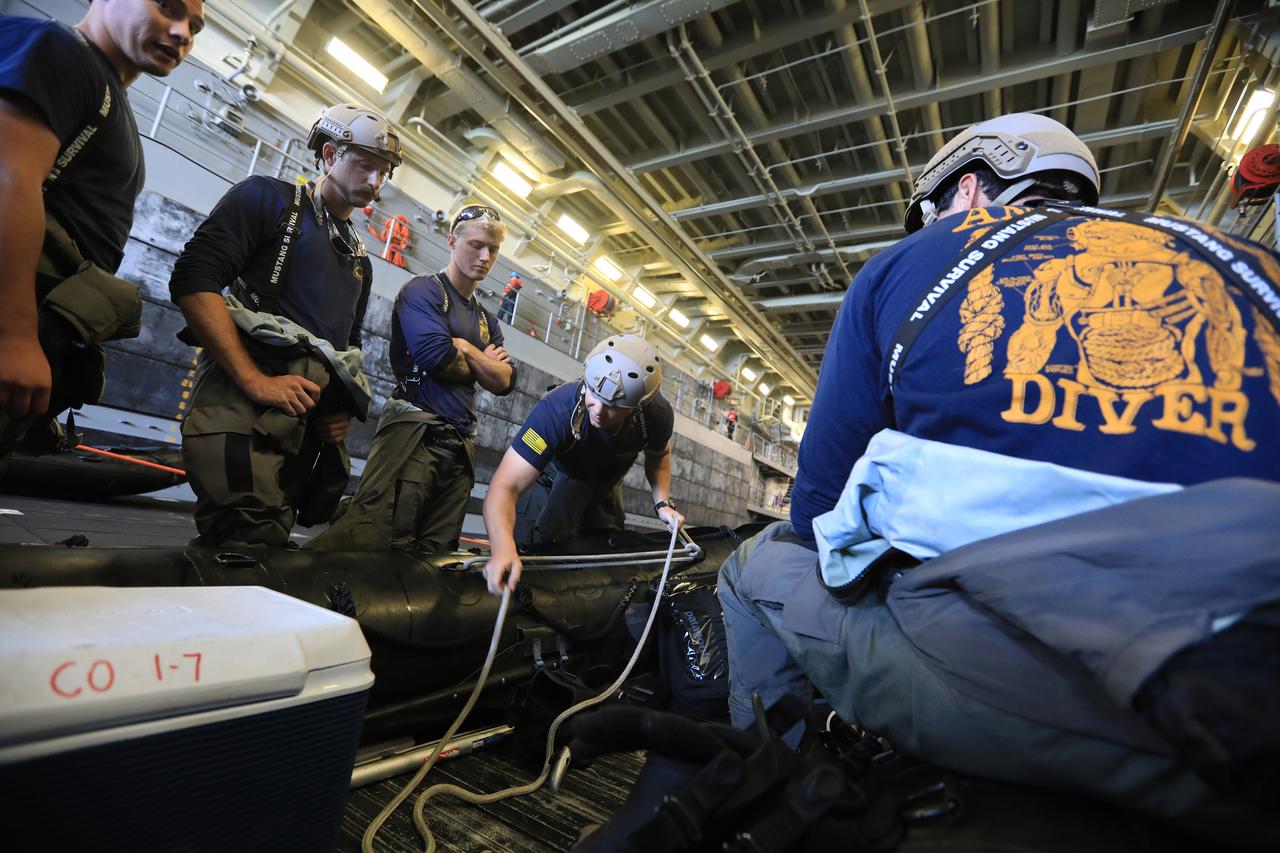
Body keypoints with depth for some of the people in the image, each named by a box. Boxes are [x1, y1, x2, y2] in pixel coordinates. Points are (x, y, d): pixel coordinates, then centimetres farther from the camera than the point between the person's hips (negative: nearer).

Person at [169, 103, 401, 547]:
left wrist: (345, 409, 10)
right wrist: (254, 380, -15)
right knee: (248, 540, -21)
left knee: (270, 537, 3)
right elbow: (193, 279, -5)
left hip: (314, 421, 6)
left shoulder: (359, 259, 29)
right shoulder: (270, 198, 10)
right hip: (246, 400, -6)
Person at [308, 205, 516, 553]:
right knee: (371, 535, -19)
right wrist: (482, 364, 4)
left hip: (461, 443, 8)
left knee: (435, 550, 3)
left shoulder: (486, 321, 25)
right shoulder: (424, 290, 4)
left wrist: (465, 349, -1)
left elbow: (505, 381, 12)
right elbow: (436, 355, -14)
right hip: (416, 428, -7)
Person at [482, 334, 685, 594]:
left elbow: (658, 454, -5)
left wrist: (663, 502, -20)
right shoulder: (555, 410, -46)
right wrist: (503, 546, -69)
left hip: (607, 485, 4)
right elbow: (506, 486, -51)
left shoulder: (658, 415, -31)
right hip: (562, 473, -3)